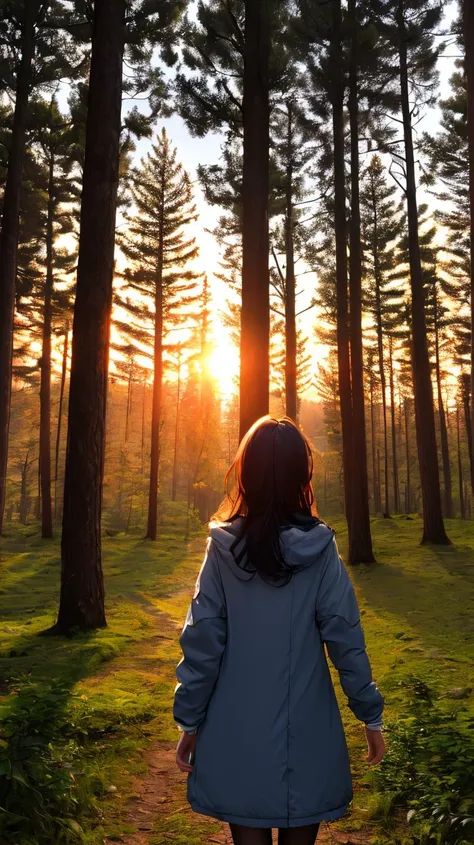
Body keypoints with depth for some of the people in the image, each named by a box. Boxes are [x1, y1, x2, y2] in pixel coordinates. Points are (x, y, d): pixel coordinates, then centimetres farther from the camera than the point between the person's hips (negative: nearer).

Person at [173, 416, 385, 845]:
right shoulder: (320, 549, -11)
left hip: (238, 733, 0)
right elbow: (344, 638, -9)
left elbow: (202, 642, -8)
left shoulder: (223, 549, -9)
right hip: (307, 733, 0)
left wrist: (189, 721, 2)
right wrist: (371, 714, 3)